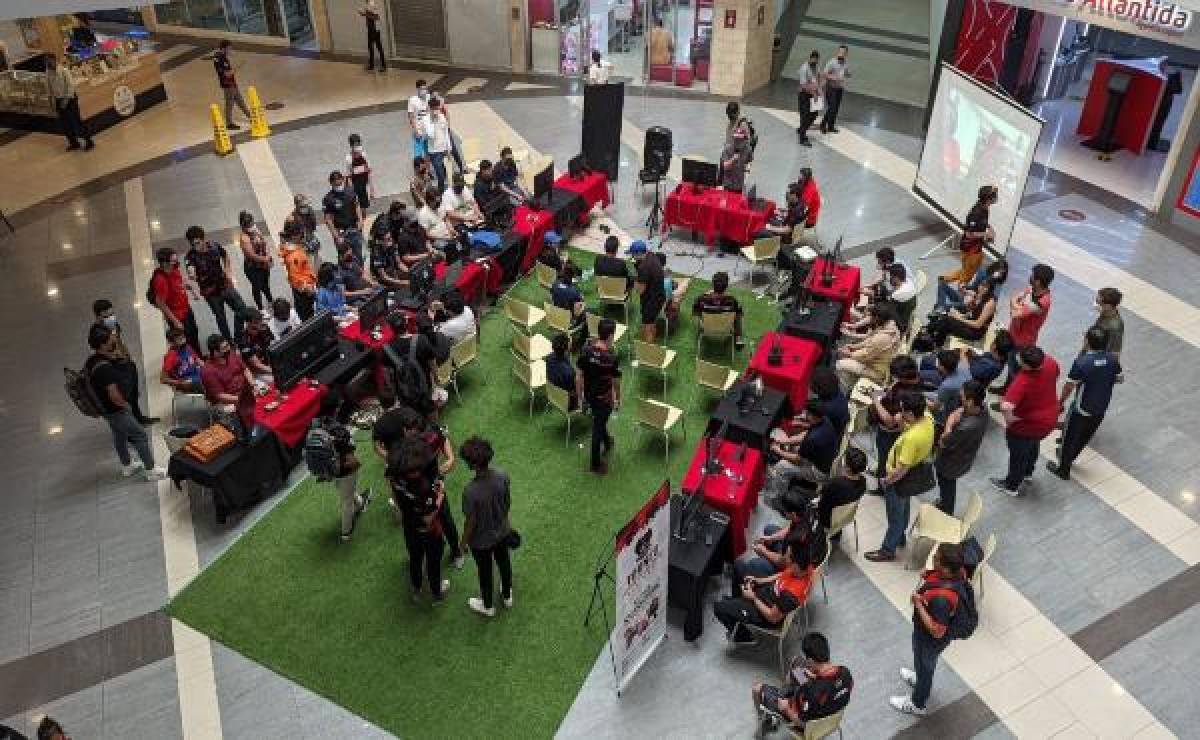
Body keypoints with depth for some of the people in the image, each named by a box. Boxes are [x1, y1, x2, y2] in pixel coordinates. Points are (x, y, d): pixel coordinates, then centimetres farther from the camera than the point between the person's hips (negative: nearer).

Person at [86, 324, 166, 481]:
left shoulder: (92, 361, -2)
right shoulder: (103, 367, -32)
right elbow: (114, 395, -31)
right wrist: (125, 405, -16)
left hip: (107, 409, 10)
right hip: (117, 410, -10)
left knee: (120, 437, 26)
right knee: (141, 436, 2)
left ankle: (127, 466, 44)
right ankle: (151, 470, 11)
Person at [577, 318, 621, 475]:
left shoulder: (586, 350, -16)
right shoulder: (612, 358, -28)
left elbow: (578, 376, -8)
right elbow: (616, 383, -15)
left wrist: (580, 395, 7)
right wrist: (618, 398, 4)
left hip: (589, 395, 5)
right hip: (604, 399, -5)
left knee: (599, 422, 31)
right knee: (598, 428, 11)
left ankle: (607, 443, 58)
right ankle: (596, 464, 27)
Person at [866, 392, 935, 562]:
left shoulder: (912, 437, -40)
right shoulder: (927, 420, -16)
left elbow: (902, 470, -31)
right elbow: (902, 424, 6)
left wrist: (886, 481, -16)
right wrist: (902, 420, -14)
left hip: (899, 481, -8)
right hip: (911, 478, 8)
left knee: (895, 517, 14)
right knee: (903, 510, 30)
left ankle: (888, 550, 34)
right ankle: (900, 537, 52)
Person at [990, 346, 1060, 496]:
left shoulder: (1023, 381, -40)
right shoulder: (1050, 362, -20)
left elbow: (1006, 406, -52)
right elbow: (1055, 375, 5)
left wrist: (1008, 418, -30)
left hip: (1027, 425, -7)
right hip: (1050, 418, 7)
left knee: (1018, 454, 19)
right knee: (1032, 444, 34)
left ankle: (1012, 486, 43)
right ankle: (1028, 473, 60)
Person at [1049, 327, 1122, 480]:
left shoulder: (1081, 362, -28)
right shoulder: (1112, 358, -12)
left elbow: (1069, 386, -19)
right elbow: (1119, 379, 3)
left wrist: (1060, 402, -5)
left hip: (1081, 409, -5)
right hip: (1101, 409, 6)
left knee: (1070, 437, 15)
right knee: (1085, 436, 26)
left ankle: (1063, 469, 30)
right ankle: (1068, 457, 49)